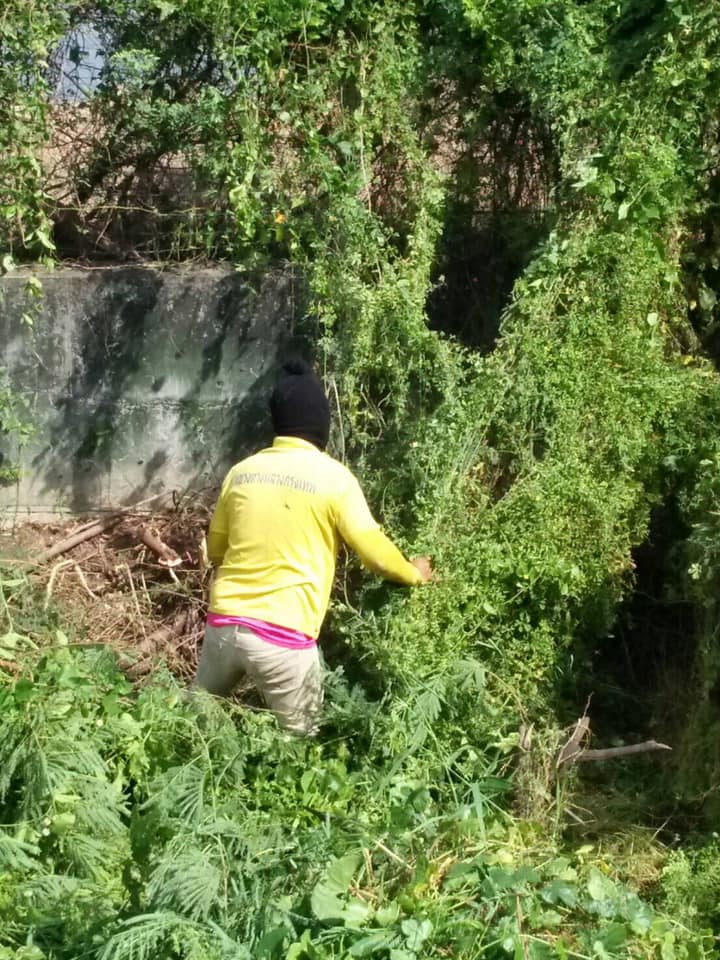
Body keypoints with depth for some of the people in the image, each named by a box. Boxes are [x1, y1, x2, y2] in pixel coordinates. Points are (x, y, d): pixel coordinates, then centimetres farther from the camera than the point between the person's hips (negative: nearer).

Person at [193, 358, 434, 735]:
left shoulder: (241, 471, 6)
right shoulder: (332, 477, -7)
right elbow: (375, 553, -3)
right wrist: (414, 574, 17)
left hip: (224, 624, 5)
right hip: (283, 638, -5)